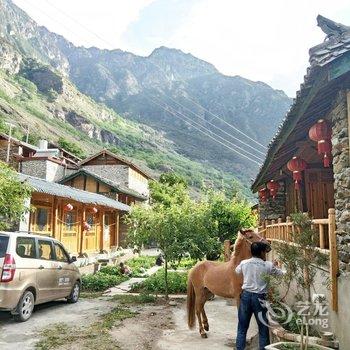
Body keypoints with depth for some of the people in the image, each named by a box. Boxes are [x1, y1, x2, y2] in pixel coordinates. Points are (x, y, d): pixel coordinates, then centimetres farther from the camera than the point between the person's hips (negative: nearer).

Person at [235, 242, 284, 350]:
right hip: (259, 297, -2)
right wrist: (274, 266, 25)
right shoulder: (268, 265, -6)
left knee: (242, 328, 12)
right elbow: (282, 274, 6)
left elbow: (237, 270, 22)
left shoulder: (244, 263, 0)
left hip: (246, 295, 3)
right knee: (263, 328, 10)